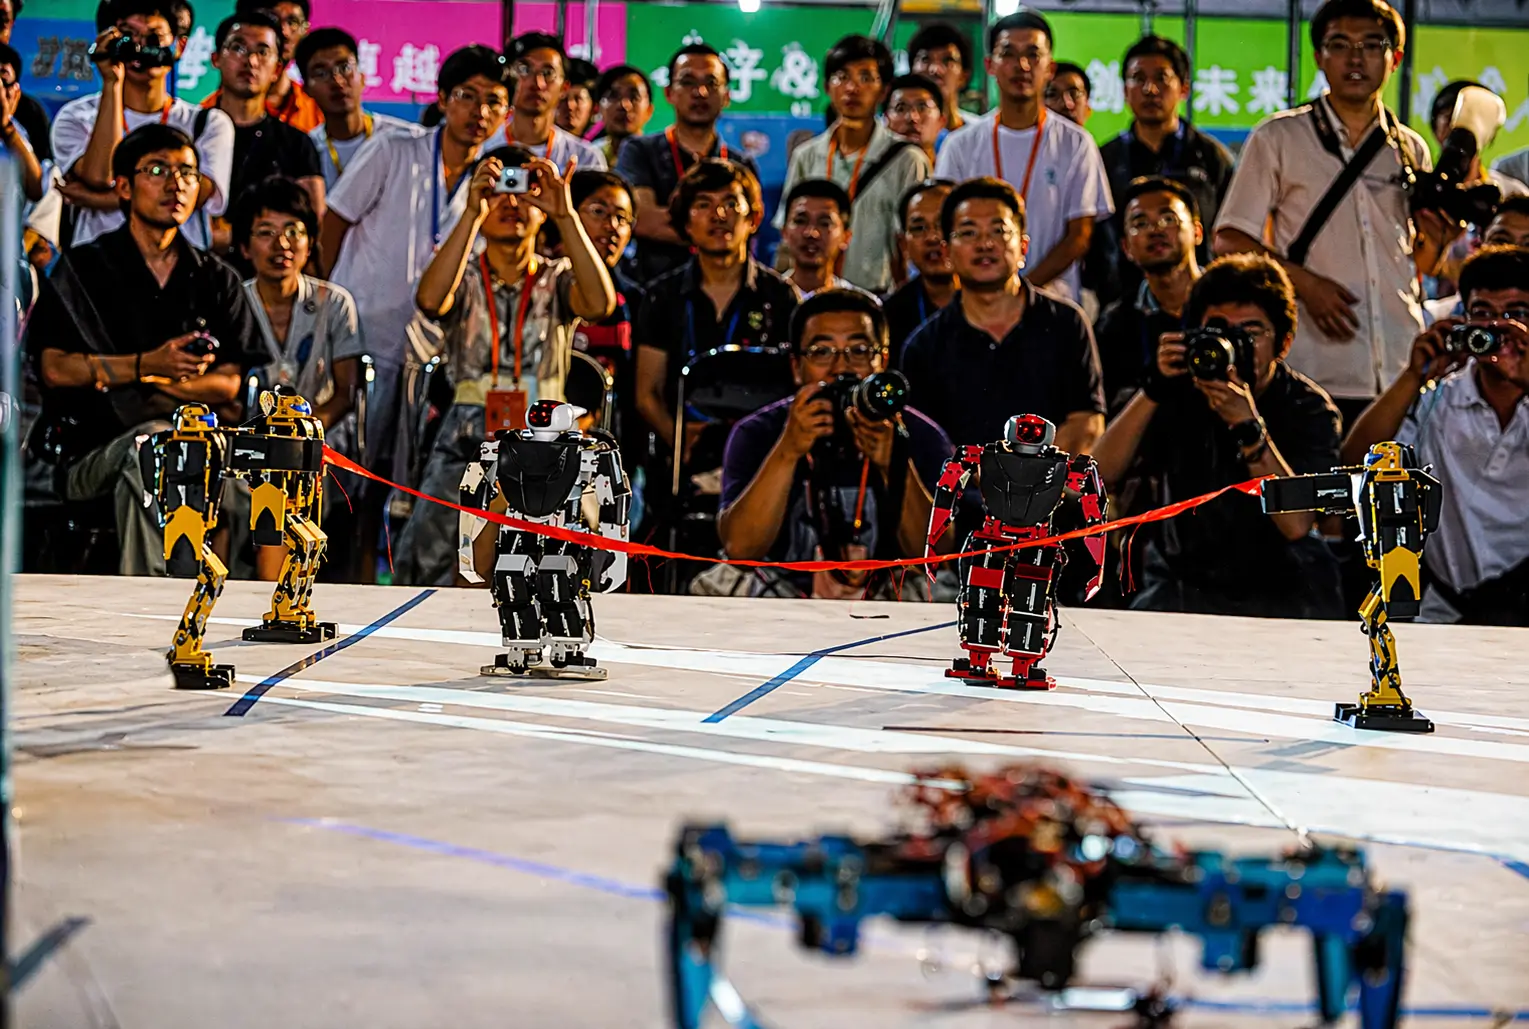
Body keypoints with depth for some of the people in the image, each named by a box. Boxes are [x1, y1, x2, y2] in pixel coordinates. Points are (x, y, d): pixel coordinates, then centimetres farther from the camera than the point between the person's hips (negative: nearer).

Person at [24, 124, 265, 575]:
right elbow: (54, 368, -4)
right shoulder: (82, 270, 10)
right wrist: (148, 364, -14)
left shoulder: (217, 280, 17)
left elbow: (232, 384, 6)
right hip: (93, 451, -3)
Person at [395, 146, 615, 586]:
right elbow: (431, 300, -17)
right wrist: (472, 213, -21)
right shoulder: (465, 278, 8)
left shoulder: (557, 279, 9)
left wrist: (566, 214, -21)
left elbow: (600, 303, -14)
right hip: (466, 446, 0)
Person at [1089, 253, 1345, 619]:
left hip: (1280, 591, -1)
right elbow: (1101, 474, -12)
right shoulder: (1179, 392, -1)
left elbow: (1296, 524, -23)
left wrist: (1249, 426, -32)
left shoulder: (1310, 409, -7)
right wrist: (1154, 389, -23)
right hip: (1181, 585, 1)